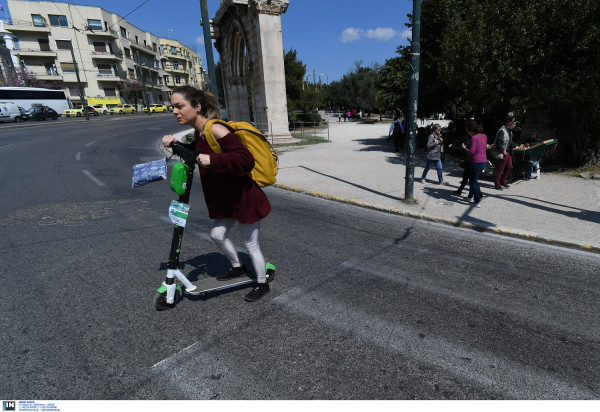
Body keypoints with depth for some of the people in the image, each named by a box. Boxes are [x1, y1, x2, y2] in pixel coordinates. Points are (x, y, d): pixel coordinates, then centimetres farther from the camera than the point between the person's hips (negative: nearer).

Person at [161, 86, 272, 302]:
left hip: (244, 198, -9)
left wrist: (212, 160, -38)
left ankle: (262, 283, 28)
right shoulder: (199, 133, 4)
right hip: (226, 199, 9)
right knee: (217, 234, 19)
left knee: (251, 244, 6)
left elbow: (246, 159, -32)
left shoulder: (215, 130, -24)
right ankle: (237, 267, 44)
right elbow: (196, 154, 24)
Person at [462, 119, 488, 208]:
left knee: (473, 182, 2)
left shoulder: (474, 138, -17)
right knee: (472, 179, 22)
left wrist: (464, 148, -1)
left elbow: (471, 152, -18)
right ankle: (471, 197, 31)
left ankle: (477, 202, 4)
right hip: (484, 161, 8)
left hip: (477, 162, -8)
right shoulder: (484, 136, 7)